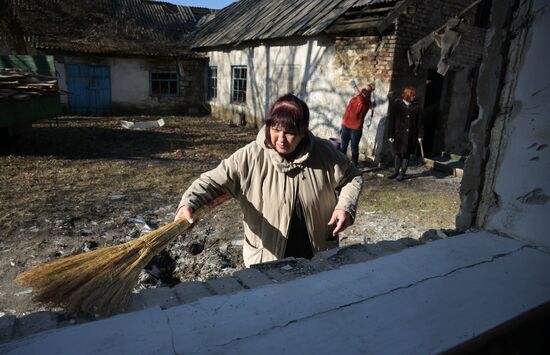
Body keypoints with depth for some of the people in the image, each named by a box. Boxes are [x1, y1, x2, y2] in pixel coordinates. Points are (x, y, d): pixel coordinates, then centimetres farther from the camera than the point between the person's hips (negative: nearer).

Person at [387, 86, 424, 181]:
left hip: (410, 135, 1)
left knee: (406, 154, 7)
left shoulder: (416, 106, 1)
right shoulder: (396, 104, -3)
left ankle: (402, 173, 18)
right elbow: (391, 120, -3)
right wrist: (391, 135, -6)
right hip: (398, 134, -1)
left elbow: (419, 121, 4)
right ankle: (396, 172, 22)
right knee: (397, 153, 9)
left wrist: (420, 135, 1)